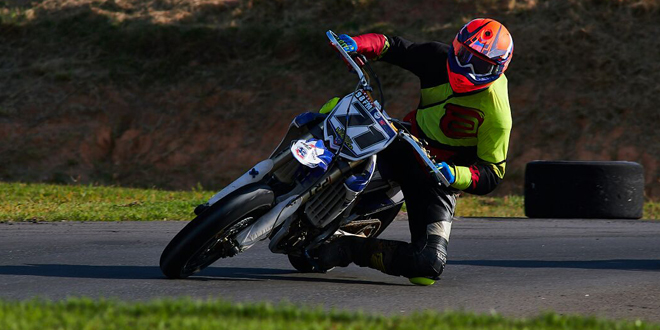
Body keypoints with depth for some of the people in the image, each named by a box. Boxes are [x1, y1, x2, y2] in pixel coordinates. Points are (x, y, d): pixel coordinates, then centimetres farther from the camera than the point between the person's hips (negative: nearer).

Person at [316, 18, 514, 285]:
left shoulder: (496, 114, -22)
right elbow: (395, 48, 1)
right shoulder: (439, 58, -10)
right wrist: (357, 43, -20)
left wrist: (455, 175, -38)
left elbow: (491, 175, -18)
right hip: (403, 144, 5)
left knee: (429, 264, -26)